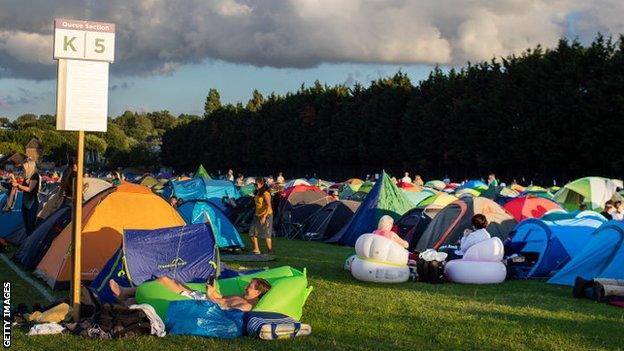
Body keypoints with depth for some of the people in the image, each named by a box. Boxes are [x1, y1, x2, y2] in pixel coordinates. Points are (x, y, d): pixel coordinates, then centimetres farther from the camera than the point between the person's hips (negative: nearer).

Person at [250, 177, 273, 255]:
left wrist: (264, 216, -29)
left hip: (266, 216, -9)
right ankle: (256, 250, 11)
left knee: (266, 235, -4)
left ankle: (270, 252, 6)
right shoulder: (258, 193, 10)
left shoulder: (265, 193, -17)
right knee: (253, 233, 5)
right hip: (257, 215, 9)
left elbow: (269, 206, -23)